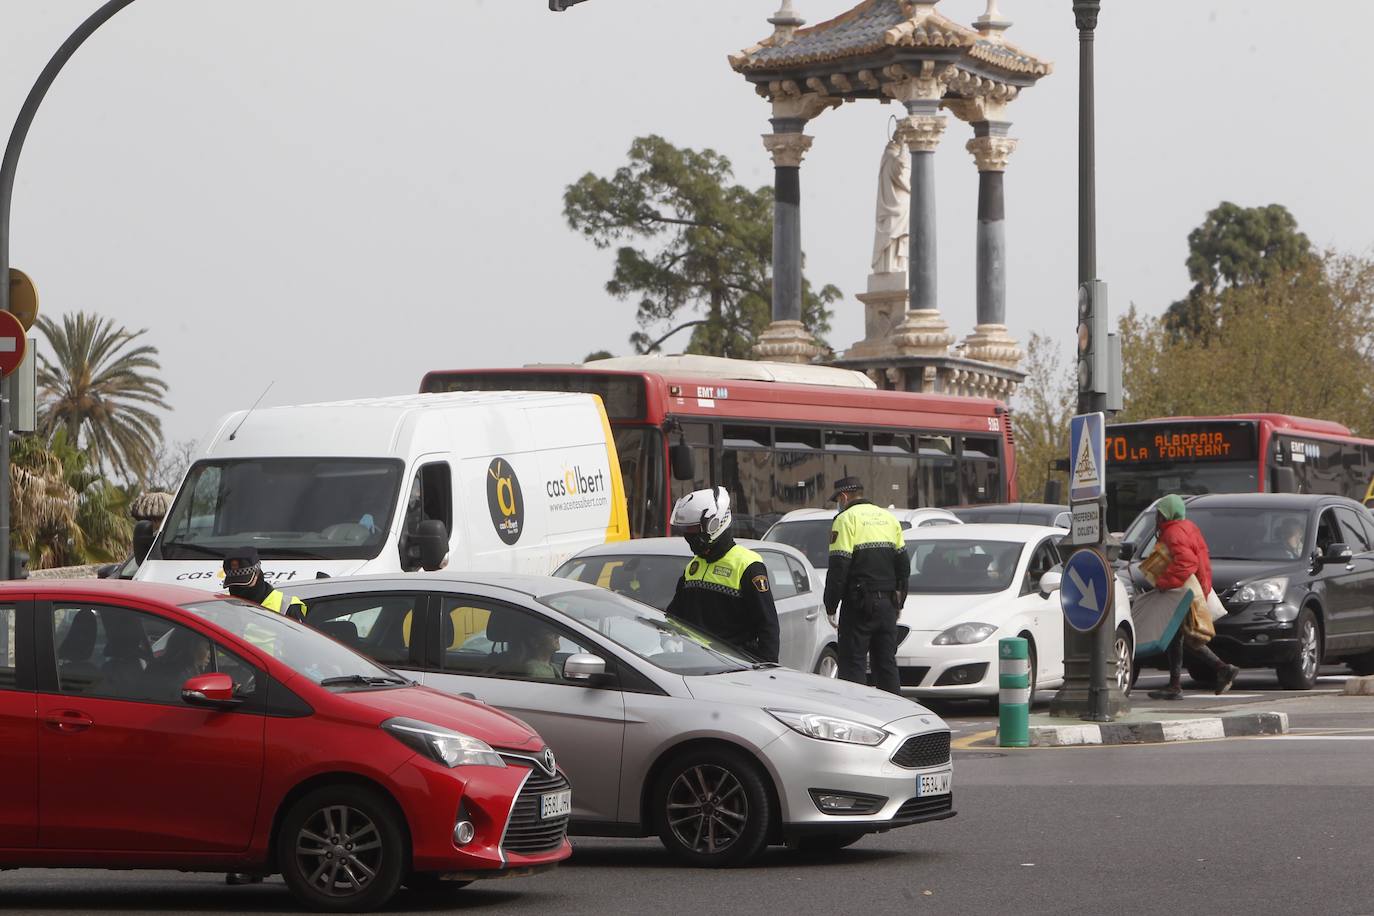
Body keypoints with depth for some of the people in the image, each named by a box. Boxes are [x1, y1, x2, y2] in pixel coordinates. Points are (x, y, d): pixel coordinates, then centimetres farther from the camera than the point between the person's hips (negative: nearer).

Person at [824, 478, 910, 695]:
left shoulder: (846, 519, -7)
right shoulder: (889, 518, 14)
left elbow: (839, 567, -13)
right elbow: (903, 564, 17)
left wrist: (831, 605, -7)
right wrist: (899, 601, 22)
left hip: (859, 604, -6)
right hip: (887, 603, 6)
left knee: (852, 665, -4)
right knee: (886, 663, 12)